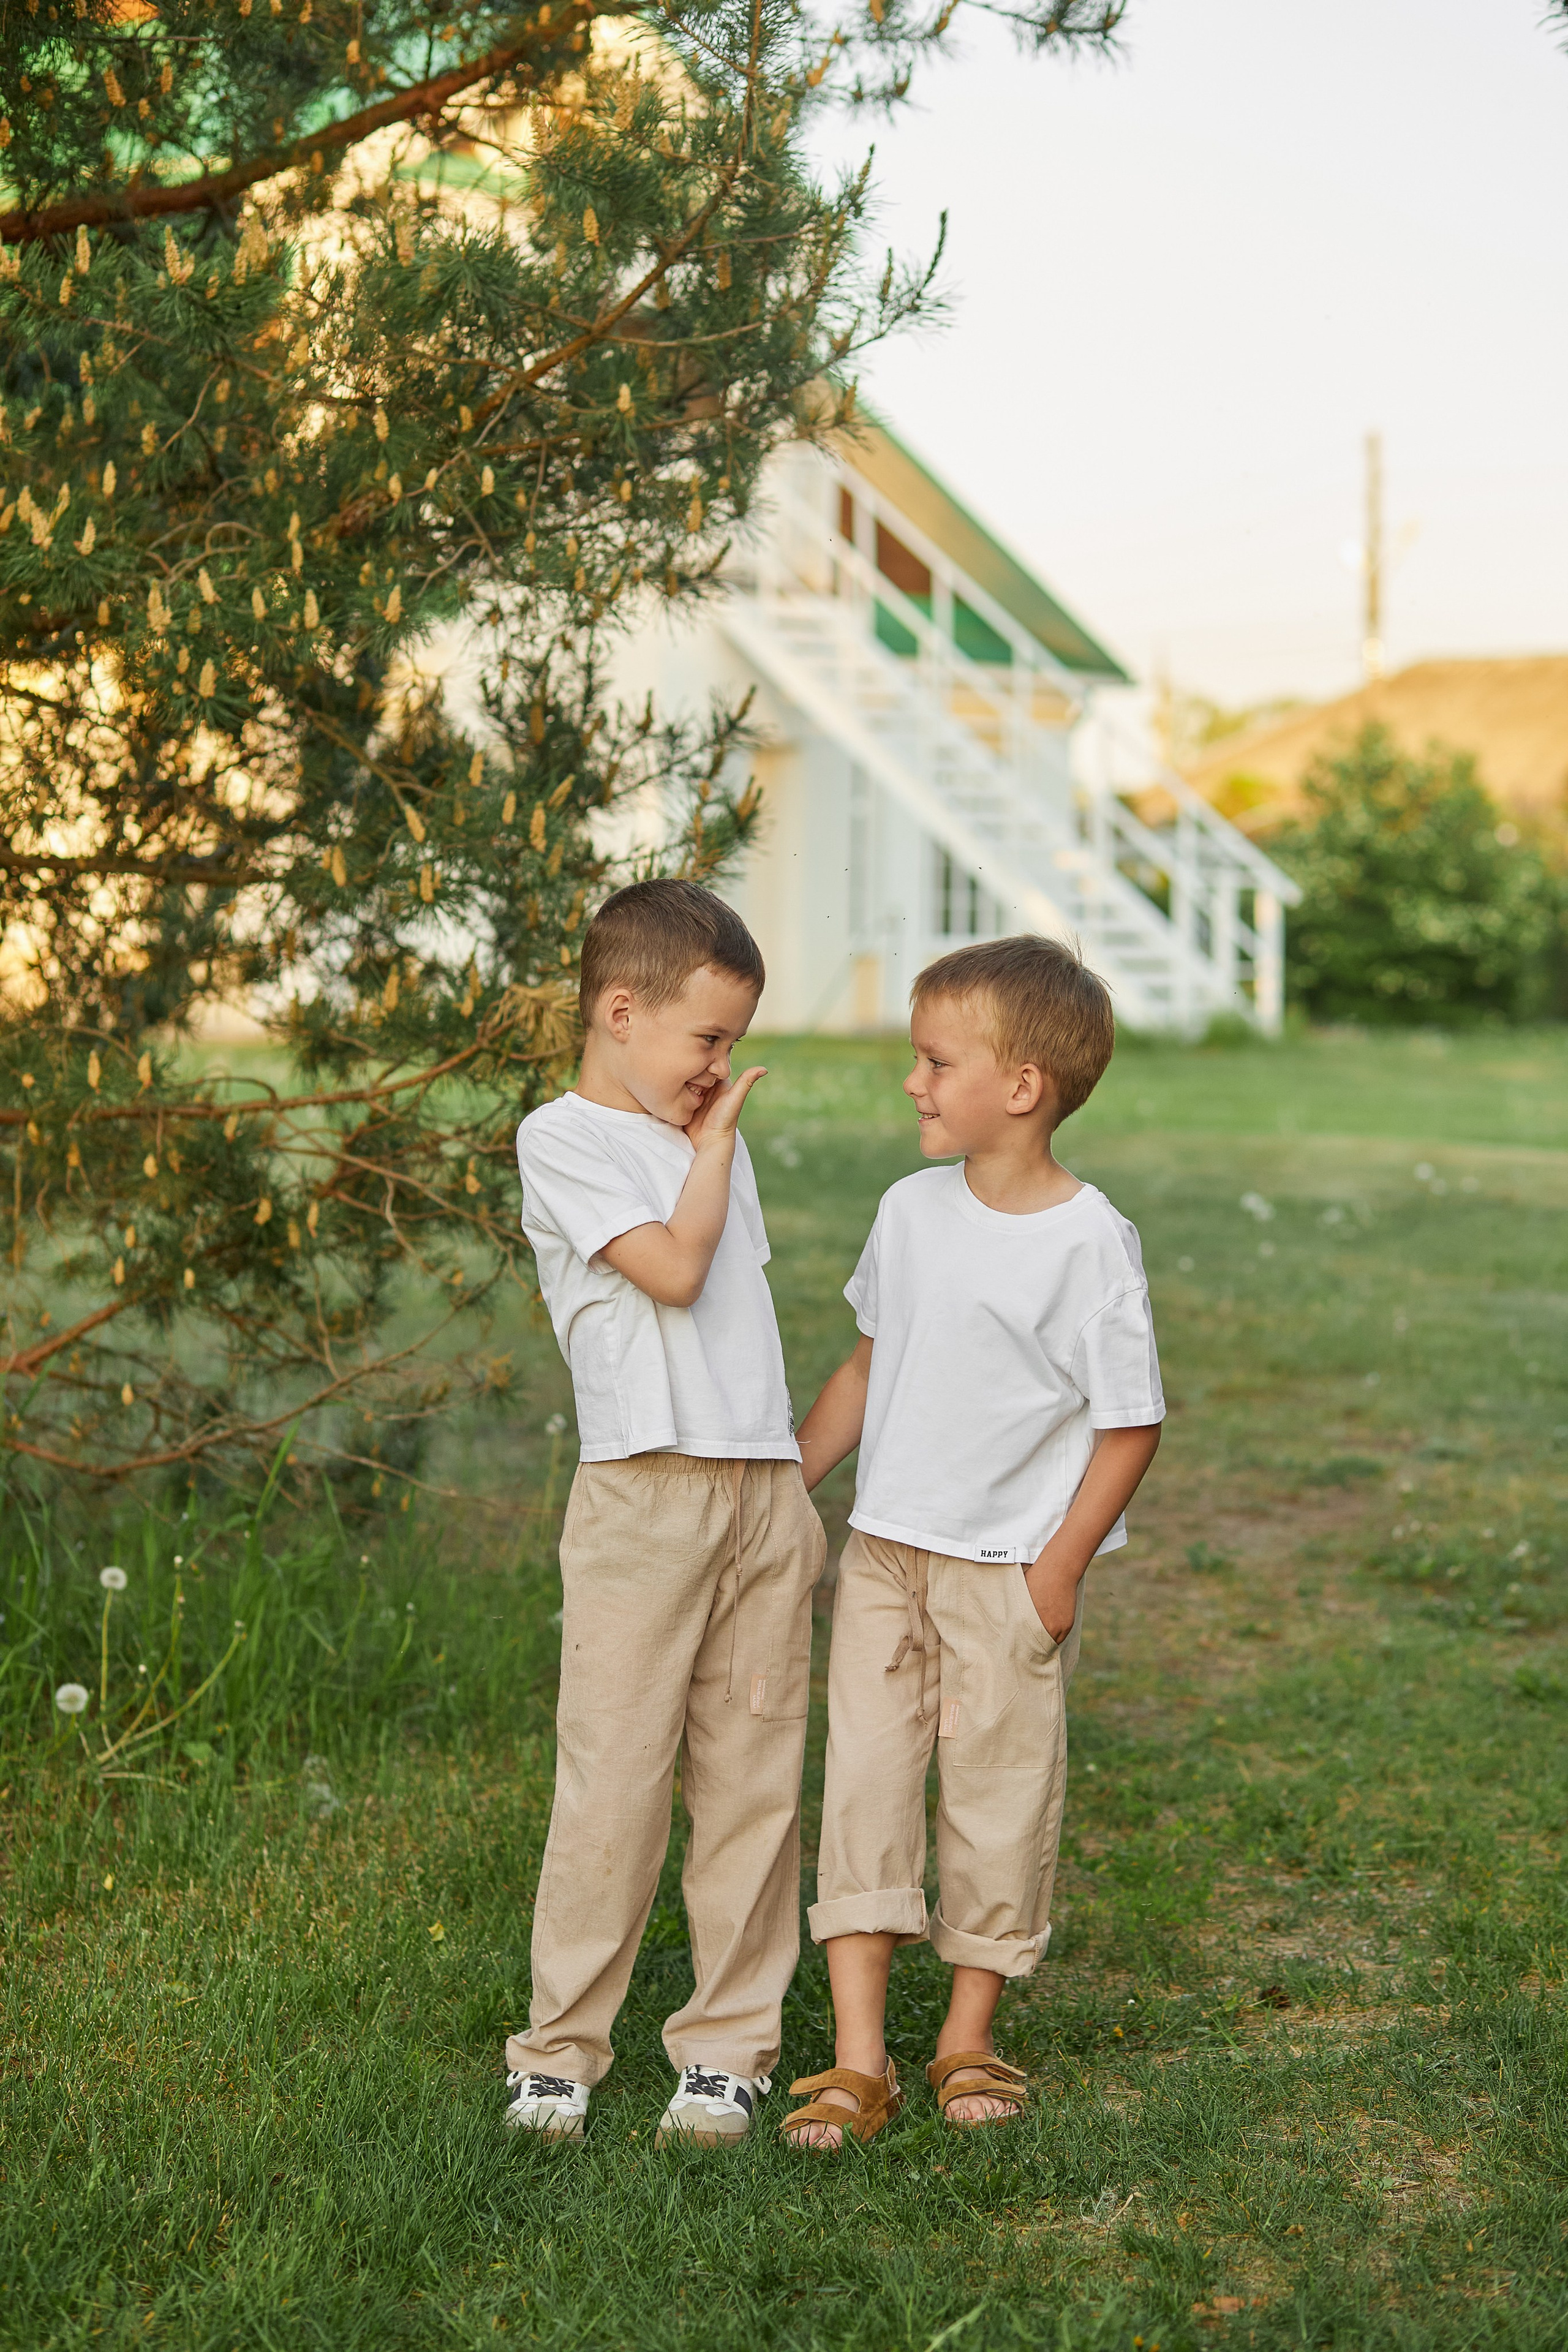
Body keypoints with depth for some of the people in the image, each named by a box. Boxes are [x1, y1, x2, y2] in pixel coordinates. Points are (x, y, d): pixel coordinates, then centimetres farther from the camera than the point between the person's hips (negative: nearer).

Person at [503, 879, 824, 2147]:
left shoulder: (712, 1140, 19)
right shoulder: (563, 1139, -3)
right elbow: (674, 1270, -15)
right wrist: (714, 1138, -2)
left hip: (763, 1494, 7)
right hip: (643, 1495, -6)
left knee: (754, 1777, 6)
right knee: (614, 1776, -5)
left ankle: (731, 2042, 15)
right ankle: (561, 2046, 8)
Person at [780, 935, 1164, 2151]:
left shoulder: (1089, 1241, -14)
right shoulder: (911, 1210, 4)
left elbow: (1132, 1422, -10)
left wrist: (1061, 1569, -12)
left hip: (1011, 1571, -5)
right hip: (885, 1549, 5)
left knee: (1000, 1793, 6)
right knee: (864, 1779, 0)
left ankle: (970, 2038, 24)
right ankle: (859, 2061, 5)